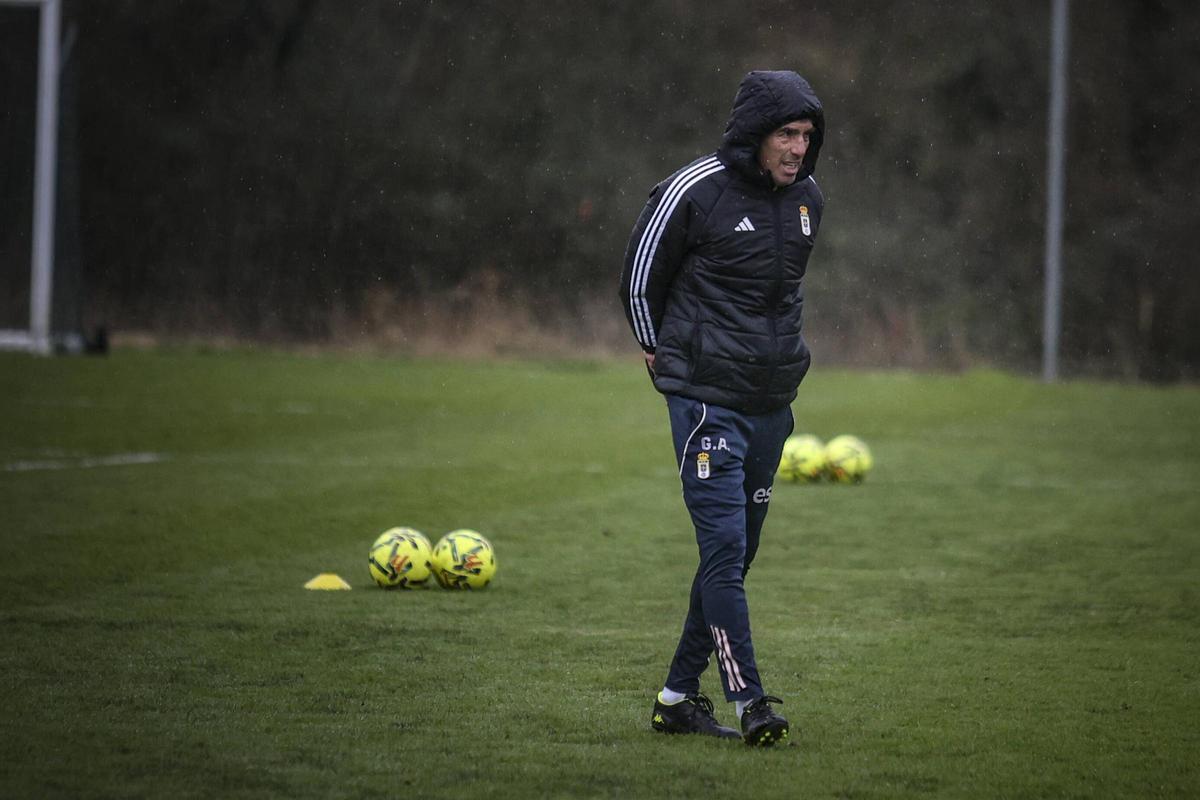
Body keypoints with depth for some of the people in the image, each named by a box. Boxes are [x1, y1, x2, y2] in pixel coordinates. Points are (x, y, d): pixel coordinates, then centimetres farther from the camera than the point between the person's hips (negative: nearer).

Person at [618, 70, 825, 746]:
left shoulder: (807, 198, 8)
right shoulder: (694, 191, -10)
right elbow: (641, 278, 3)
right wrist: (664, 354, 10)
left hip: (772, 404, 7)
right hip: (707, 403, -7)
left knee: (737, 553, 9)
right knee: (724, 547, -14)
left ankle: (679, 695, 18)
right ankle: (750, 702, -16)